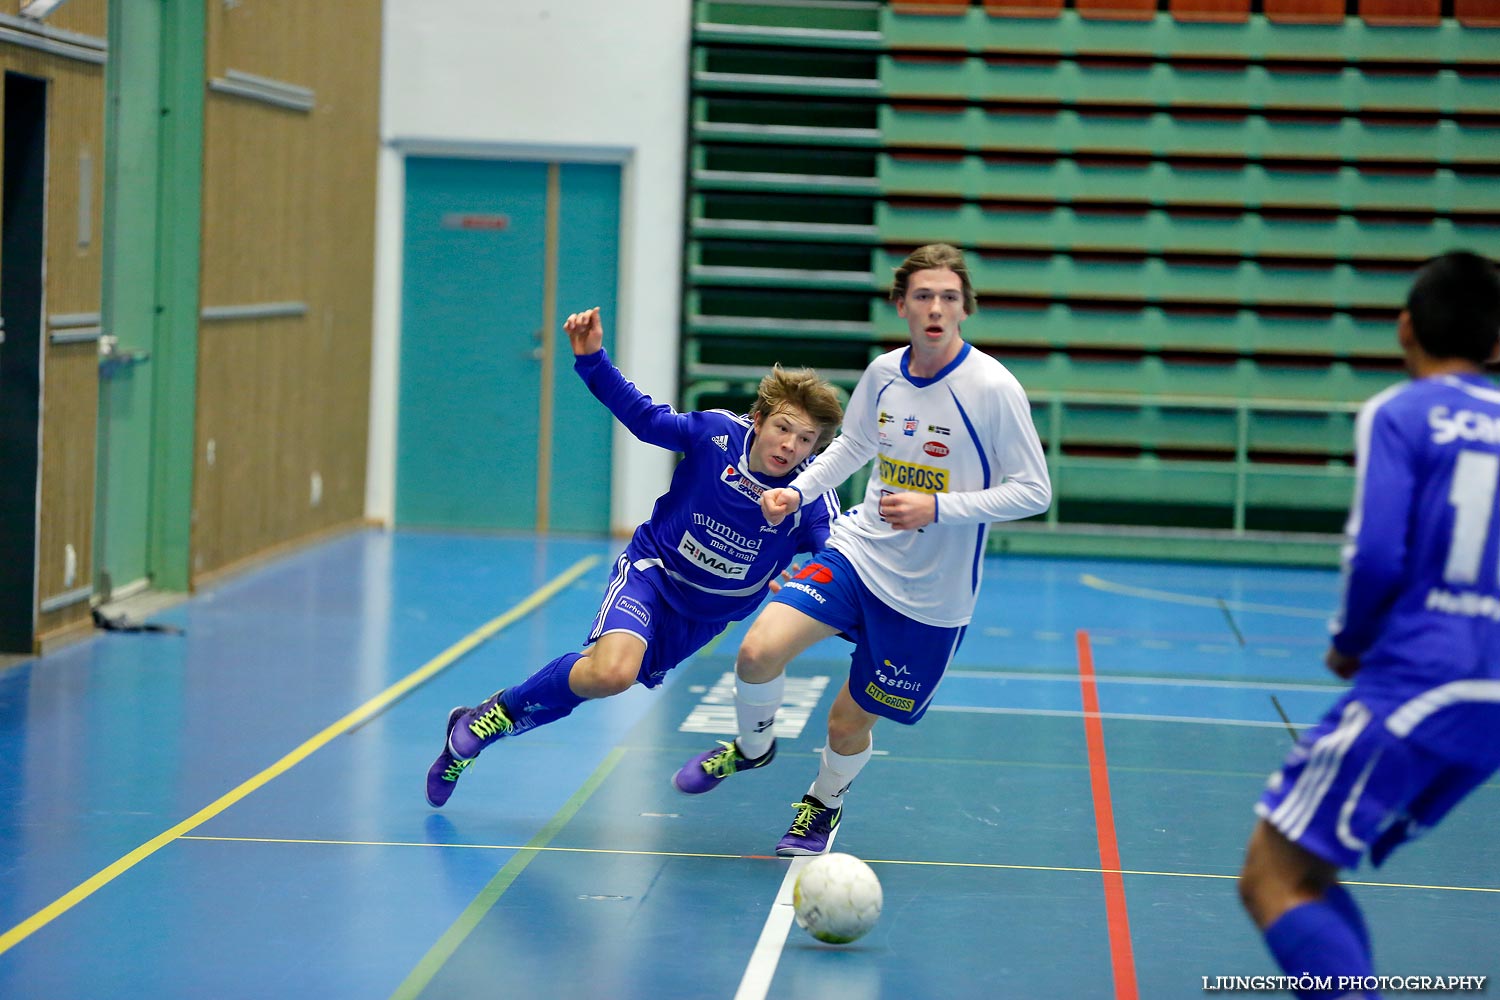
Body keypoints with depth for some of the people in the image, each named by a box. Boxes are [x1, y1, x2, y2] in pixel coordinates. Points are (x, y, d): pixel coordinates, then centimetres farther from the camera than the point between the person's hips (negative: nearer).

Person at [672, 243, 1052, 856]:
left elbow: (1034, 491, -13)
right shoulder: (882, 373, -2)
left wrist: (938, 507, -22)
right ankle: (751, 748, 17)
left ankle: (824, 804, 40)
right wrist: (797, 491, 3)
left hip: (931, 593, -3)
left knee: (848, 724, 5)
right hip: (858, 552, 4)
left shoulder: (991, 388, -17)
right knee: (758, 652, -17)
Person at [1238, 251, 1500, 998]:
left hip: (1414, 686, -7)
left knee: (1272, 884, -5)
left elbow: (1376, 554, -14)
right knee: (1307, 872, 20)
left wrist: (1349, 642, 4)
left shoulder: (1399, 414, -3)